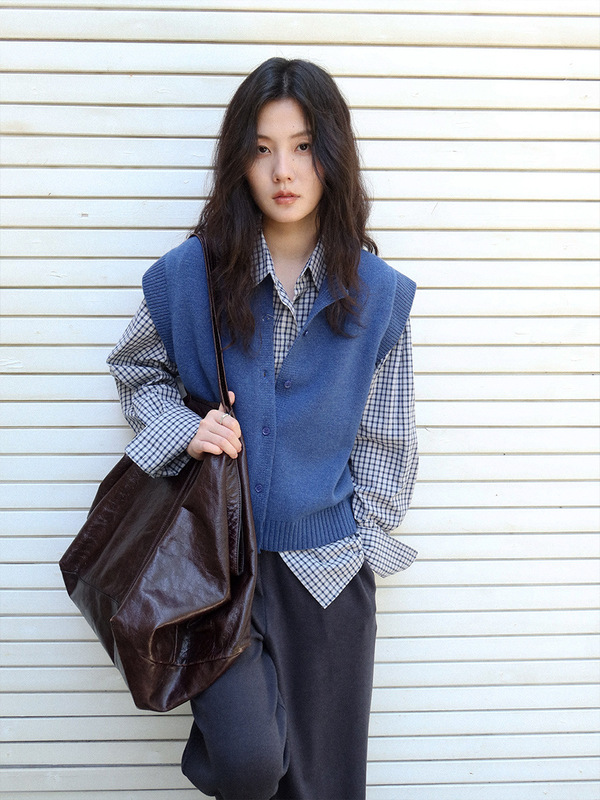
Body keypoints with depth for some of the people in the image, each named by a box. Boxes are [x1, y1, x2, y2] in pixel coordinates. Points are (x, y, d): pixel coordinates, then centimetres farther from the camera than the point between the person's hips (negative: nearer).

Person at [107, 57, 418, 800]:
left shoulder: (378, 292, -3)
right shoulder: (189, 275, -6)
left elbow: (383, 438, 7)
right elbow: (135, 369, 12)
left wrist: (361, 539, 5)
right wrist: (183, 429, -7)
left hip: (325, 563, 2)